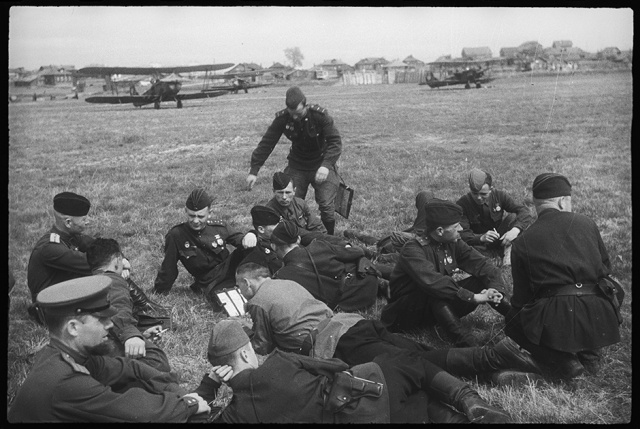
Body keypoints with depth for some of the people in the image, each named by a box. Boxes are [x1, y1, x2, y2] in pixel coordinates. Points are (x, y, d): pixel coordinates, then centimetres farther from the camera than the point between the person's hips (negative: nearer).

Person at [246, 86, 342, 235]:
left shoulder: (319, 115, -20)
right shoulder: (282, 118, -13)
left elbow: (335, 142, -21)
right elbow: (266, 144, -9)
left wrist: (326, 165, -35)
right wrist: (254, 170, -14)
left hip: (321, 165, -2)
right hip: (297, 167, 3)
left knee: (326, 206, -10)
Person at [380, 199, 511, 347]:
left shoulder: (453, 243, -2)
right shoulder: (413, 250, -24)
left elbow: (481, 263, -9)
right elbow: (432, 282, -39)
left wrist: (496, 289, -27)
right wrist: (473, 297, -40)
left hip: (443, 307, 7)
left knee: (483, 279, -11)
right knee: (436, 293, -38)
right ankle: (466, 342, -42)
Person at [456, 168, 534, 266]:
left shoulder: (499, 195, -11)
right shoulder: (462, 204, -18)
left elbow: (523, 211, -17)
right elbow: (462, 233, -24)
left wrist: (516, 229, -38)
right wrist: (481, 238, -44)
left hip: (501, 238, 3)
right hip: (478, 241, -2)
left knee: (515, 217, -20)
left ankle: (508, 250, -28)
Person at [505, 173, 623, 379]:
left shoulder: (521, 243, 4)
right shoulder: (586, 223, 8)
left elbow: (521, 298, 9)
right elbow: (606, 266, 21)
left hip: (553, 321, -2)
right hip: (599, 320, 3)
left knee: (513, 321, 25)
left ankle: (562, 359, 4)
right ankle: (589, 353, 18)